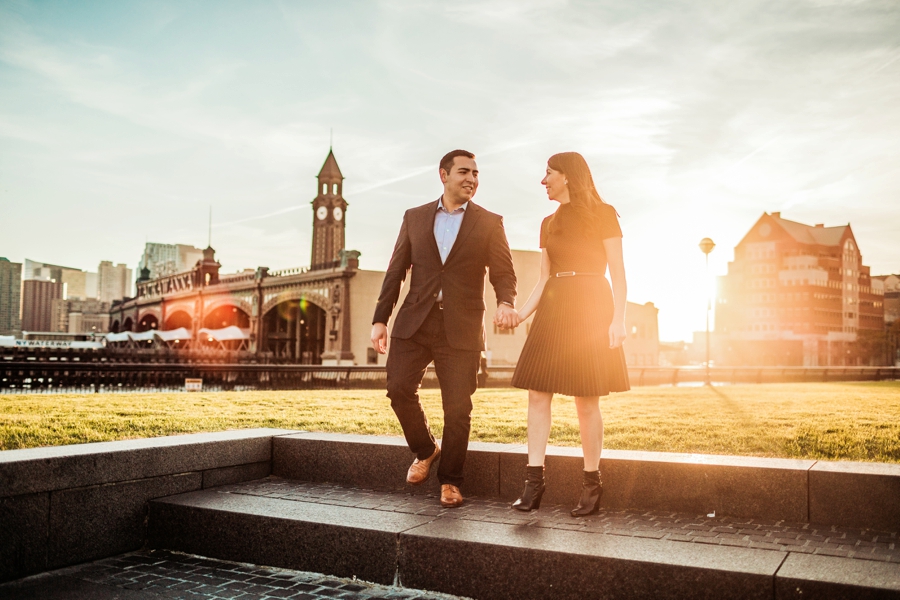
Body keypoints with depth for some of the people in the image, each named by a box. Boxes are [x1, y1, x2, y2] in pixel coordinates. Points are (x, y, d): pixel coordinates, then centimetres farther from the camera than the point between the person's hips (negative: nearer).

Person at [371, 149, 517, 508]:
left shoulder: (489, 223, 7)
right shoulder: (415, 218, 12)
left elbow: (503, 272, 1)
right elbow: (396, 271, 10)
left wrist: (506, 302, -21)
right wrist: (380, 319, 3)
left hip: (461, 328, -1)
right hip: (414, 321, 2)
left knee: (458, 408, -1)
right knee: (399, 389, -8)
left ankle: (449, 482, 17)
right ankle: (425, 450, 21)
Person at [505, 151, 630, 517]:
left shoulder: (602, 215, 2)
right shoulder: (549, 224, 18)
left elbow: (617, 272, -4)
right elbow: (544, 279, 16)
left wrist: (618, 318, -15)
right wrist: (520, 314, 3)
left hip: (590, 308, -6)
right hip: (552, 309, 6)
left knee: (586, 400, -4)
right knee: (537, 393, -4)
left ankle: (592, 485, 5)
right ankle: (534, 481, -1)